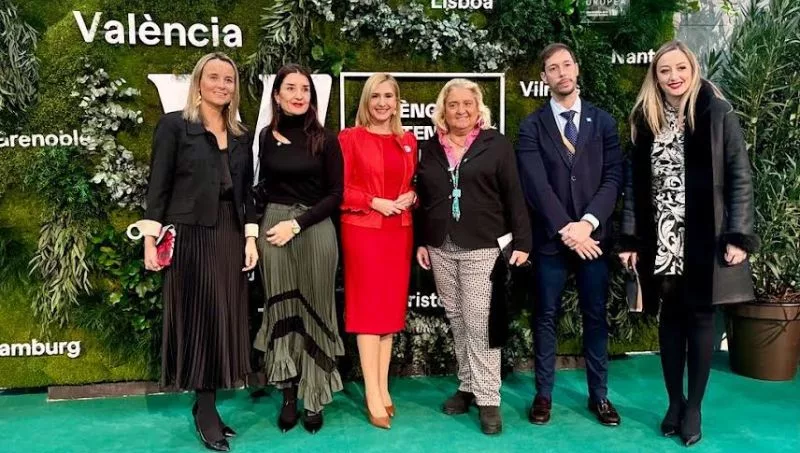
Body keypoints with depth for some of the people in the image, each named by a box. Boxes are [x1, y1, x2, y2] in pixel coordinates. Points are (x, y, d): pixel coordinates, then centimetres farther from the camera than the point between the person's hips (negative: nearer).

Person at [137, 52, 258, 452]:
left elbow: (247, 191, 13)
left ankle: (208, 404, 18)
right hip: (189, 235, -5)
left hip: (230, 237, 5)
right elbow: (158, 185, -4)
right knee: (197, 318, 0)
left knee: (224, 320, 7)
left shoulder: (241, 135, 13)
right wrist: (150, 237, -10)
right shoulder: (174, 125, 0)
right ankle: (205, 411, 10)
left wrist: (250, 238, 5)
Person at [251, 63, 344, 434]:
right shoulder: (267, 136, 6)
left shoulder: (325, 140, -2)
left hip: (316, 230, -2)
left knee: (313, 309, 4)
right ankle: (289, 395, 15)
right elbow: (263, 186, 14)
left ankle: (314, 398, 14)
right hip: (273, 228, 2)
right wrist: (256, 226, 2)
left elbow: (335, 194, -2)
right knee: (281, 308, 5)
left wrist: (297, 223, -11)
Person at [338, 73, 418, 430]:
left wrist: (410, 197, -3)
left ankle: (383, 388, 18)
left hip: (399, 231, 5)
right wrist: (375, 202, -16)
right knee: (369, 307, -2)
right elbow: (339, 189, -5)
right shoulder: (350, 138, -2)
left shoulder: (408, 141, 12)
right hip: (363, 230, -5)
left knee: (392, 307, 8)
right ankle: (373, 396, 3)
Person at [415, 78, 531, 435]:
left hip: (483, 247, -4)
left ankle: (488, 397, 5)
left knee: (479, 322, -4)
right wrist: (421, 242, 10)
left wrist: (521, 241, -7)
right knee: (457, 321, 11)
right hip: (441, 248, 4)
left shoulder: (496, 144, 0)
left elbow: (514, 196, -2)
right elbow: (422, 200, 14)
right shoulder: (430, 148, 11)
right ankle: (468, 386, 23)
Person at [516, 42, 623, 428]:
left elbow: (613, 177, -1)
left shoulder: (602, 121, 7)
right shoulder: (532, 126, 0)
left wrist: (587, 223, -13)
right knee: (546, 317, 7)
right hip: (551, 238, -1)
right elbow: (536, 185, -9)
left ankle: (599, 395, 22)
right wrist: (566, 229, -15)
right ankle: (543, 394, 19)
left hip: (594, 235, 2)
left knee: (596, 317, 9)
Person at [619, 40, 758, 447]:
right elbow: (635, 184, 5)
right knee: (671, 318, 11)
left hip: (705, 237, -2)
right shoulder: (645, 119, 6)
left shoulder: (717, 113, -2)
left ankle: (693, 407, 19)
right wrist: (629, 239, 1)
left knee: (700, 318, 6)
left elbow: (740, 177, -5)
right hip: (662, 241, 3)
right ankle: (674, 401, 25)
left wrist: (738, 236, -12)